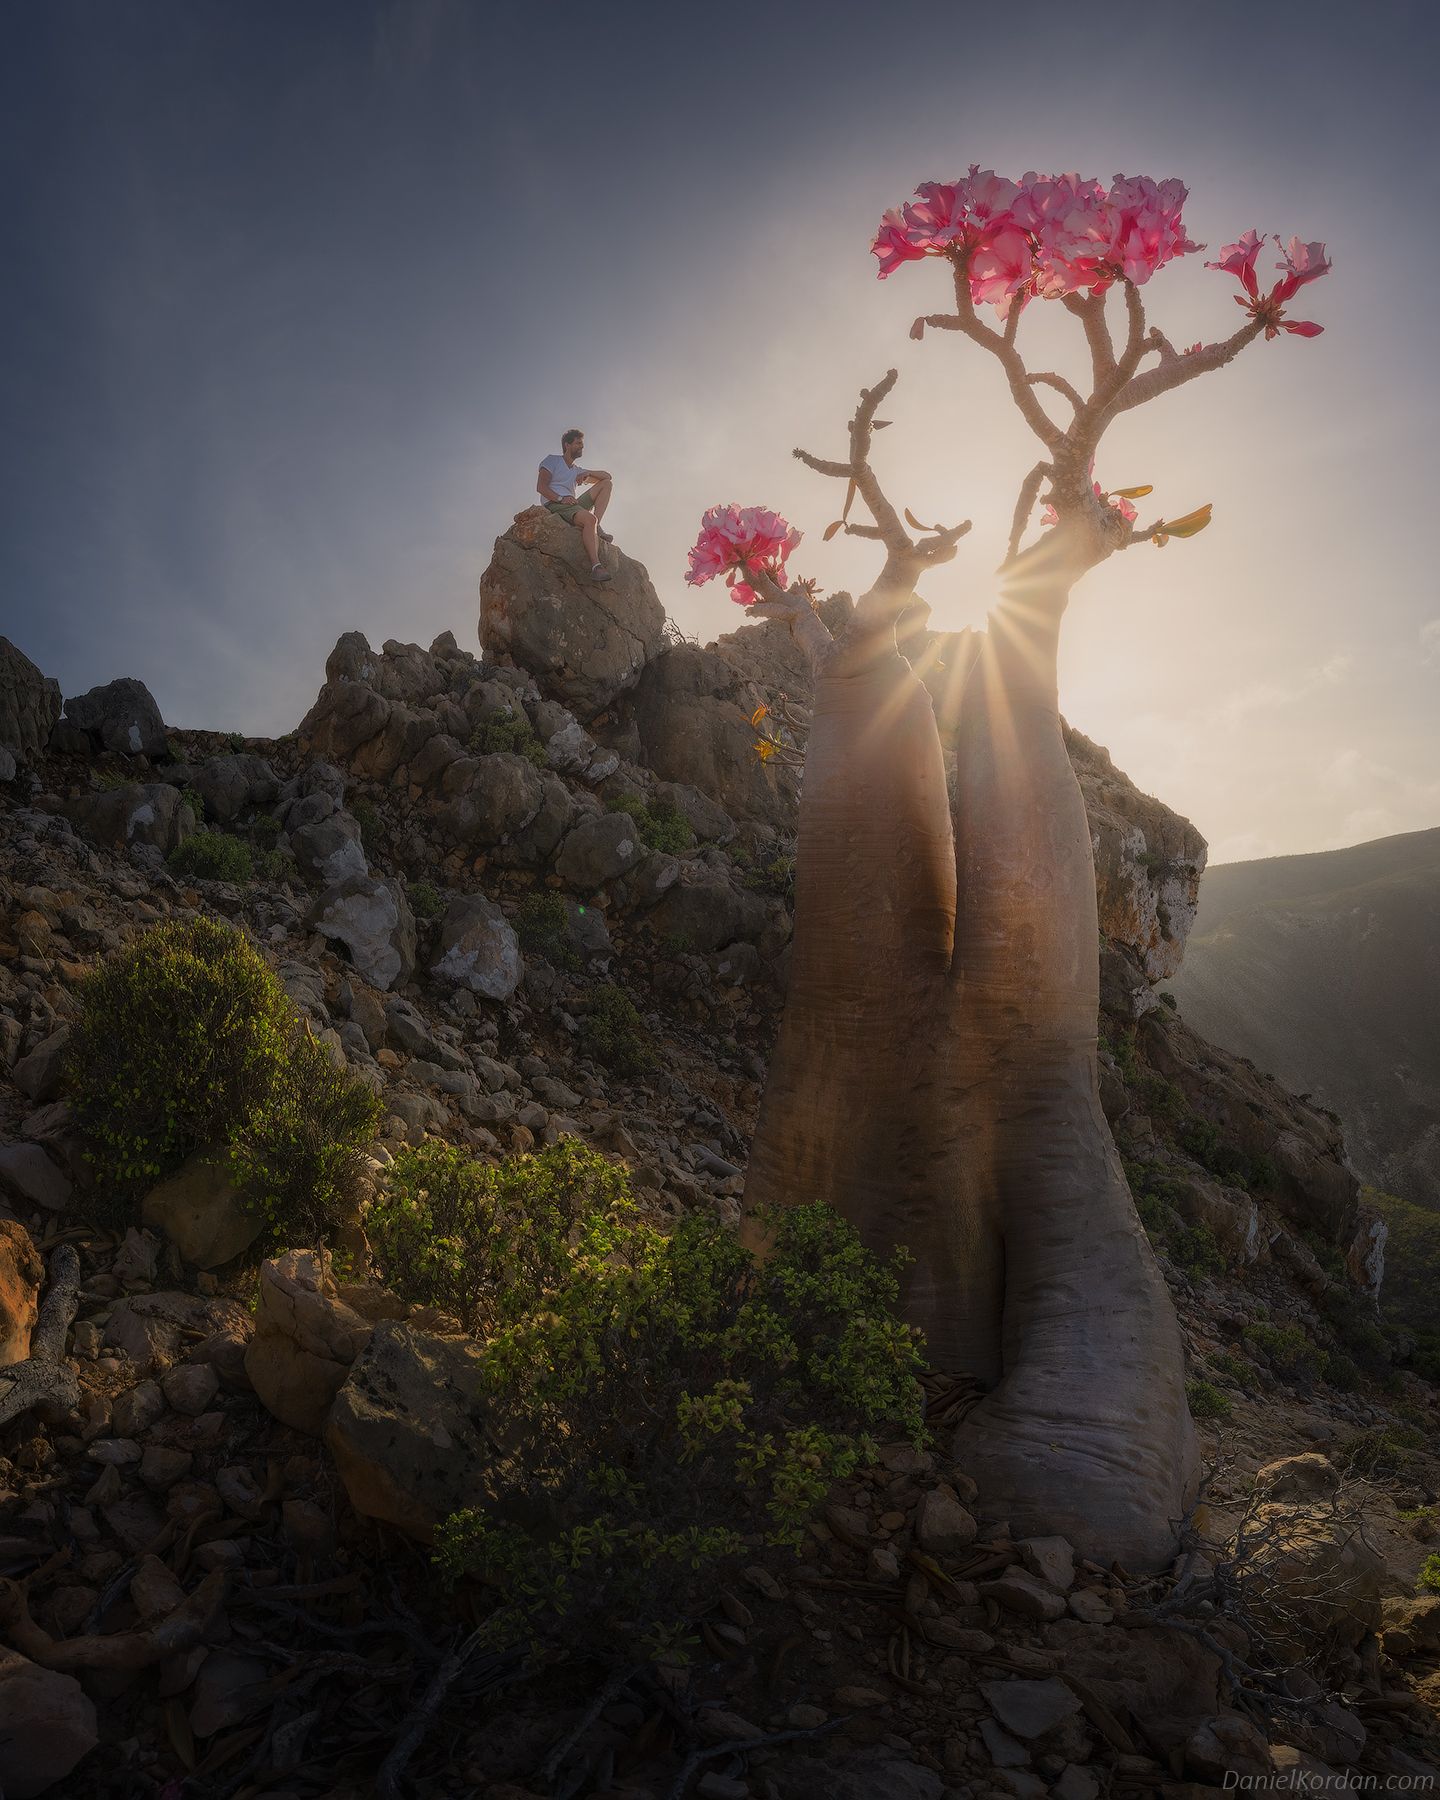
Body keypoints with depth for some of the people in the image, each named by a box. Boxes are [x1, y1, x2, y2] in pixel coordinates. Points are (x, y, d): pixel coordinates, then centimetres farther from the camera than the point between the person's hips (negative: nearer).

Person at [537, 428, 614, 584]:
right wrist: (561, 499, -20)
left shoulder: (577, 471, 31)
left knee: (607, 483, 0)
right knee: (589, 519, -35)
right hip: (554, 505, -7)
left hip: (572, 504, 7)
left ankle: (596, 528, -20)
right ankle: (596, 566, -49)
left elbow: (606, 476, 26)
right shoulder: (552, 461, 12)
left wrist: (587, 473, 5)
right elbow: (541, 487, -3)